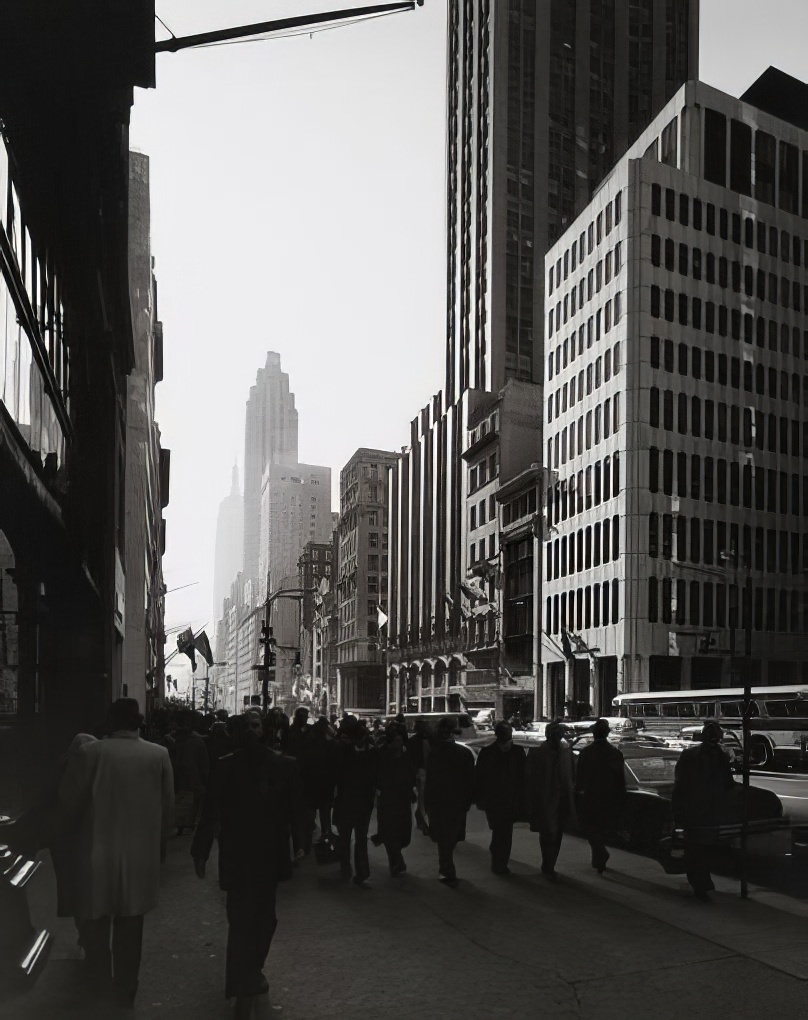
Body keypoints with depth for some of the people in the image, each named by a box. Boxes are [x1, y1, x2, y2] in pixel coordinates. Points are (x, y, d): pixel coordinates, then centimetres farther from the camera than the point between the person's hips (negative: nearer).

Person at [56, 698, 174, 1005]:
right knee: (130, 925, 17)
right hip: (141, 855, 3)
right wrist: (159, 845, 13)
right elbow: (168, 805, 0)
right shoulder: (159, 755, -6)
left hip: (96, 854, -2)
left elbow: (68, 803, -7)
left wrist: (65, 838, 12)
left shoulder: (88, 753, -13)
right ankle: (126, 988, 28)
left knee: (95, 921, 14)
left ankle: (101, 988, 14)